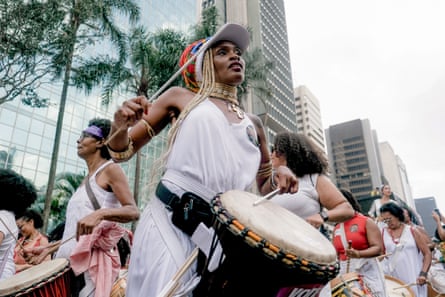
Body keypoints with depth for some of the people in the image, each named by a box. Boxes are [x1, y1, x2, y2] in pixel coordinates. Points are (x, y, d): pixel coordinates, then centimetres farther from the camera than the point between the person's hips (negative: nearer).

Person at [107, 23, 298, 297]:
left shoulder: (253, 124, 17)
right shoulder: (181, 97, 9)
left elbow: (265, 189, 23)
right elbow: (123, 151, 9)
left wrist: (279, 177, 0)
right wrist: (120, 125, -14)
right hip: (169, 220, -3)